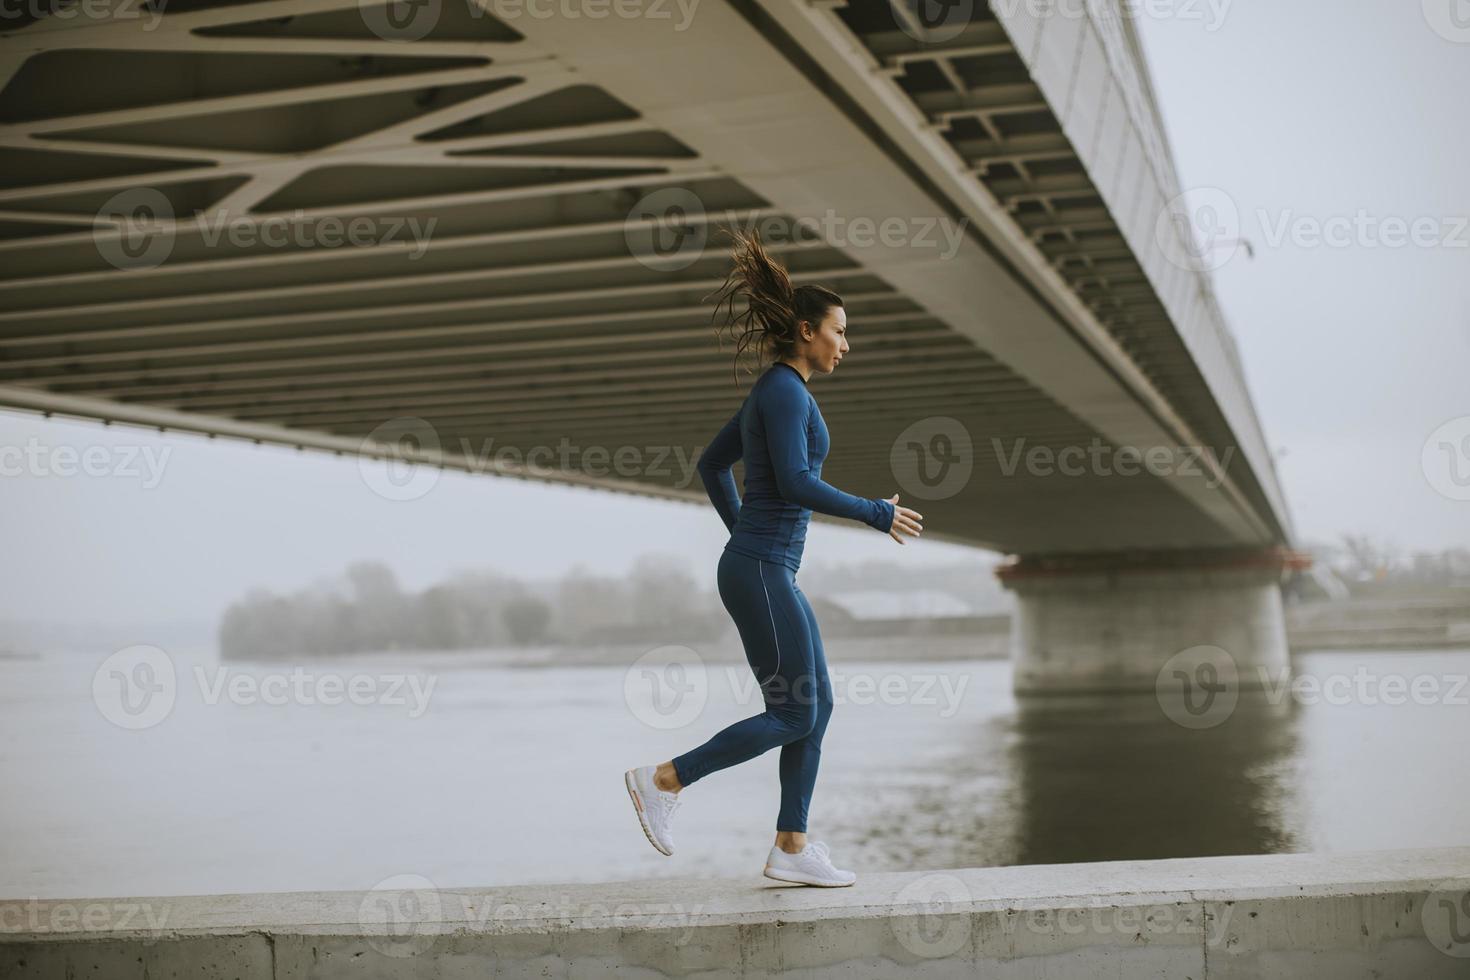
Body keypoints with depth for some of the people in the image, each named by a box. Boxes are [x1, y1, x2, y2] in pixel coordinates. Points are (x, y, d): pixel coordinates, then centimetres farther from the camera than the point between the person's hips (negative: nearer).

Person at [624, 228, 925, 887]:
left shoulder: (772, 393, 16)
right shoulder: (785, 390, -13)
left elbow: (711, 465, 24)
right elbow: (795, 482, -24)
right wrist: (876, 514, -15)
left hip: (765, 569, 10)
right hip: (761, 573, -10)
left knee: (817, 707, 9)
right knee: (793, 717, -4)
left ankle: (791, 849, 12)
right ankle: (662, 780, 1)